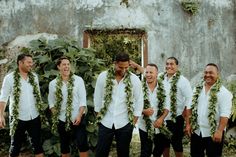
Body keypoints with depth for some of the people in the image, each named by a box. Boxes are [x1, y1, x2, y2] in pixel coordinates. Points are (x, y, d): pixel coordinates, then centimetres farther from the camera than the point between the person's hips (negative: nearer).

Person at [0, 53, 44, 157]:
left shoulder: (34, 76, 4)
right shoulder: (9, 78, -8)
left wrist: (41, 110, 10)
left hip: (34, 117, 3)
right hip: (18, 118, -3)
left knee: (37, 144, 10)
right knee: (16, 145, 10)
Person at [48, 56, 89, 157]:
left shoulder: (78, 80, -3)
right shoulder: (53, 83, 3)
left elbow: (82, 99, -6)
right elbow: (51, 102, 8)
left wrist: (79, 115, -13)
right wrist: (55, 116, -2)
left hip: (77, 118, -2)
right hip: (62, 119, 2)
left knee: (82, 143, -5)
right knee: (64, 145, 14)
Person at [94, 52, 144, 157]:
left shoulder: (134, 79, -6)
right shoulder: (103, 76, -5)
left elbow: (139, 101, 2)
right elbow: (97, 97, 5)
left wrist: (134, 120, 2)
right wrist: (98, 115, 7)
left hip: (125, 124, 0)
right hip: (105, 122, 1)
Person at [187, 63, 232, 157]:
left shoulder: (223, 92, -10)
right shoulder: (197, 89, 6)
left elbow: (225, 114, -16)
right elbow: (192, 108, 10)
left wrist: (219, 131, -22)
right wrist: (189, 125, 5)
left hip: (213, 132, -5)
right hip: (197, 131, 5)